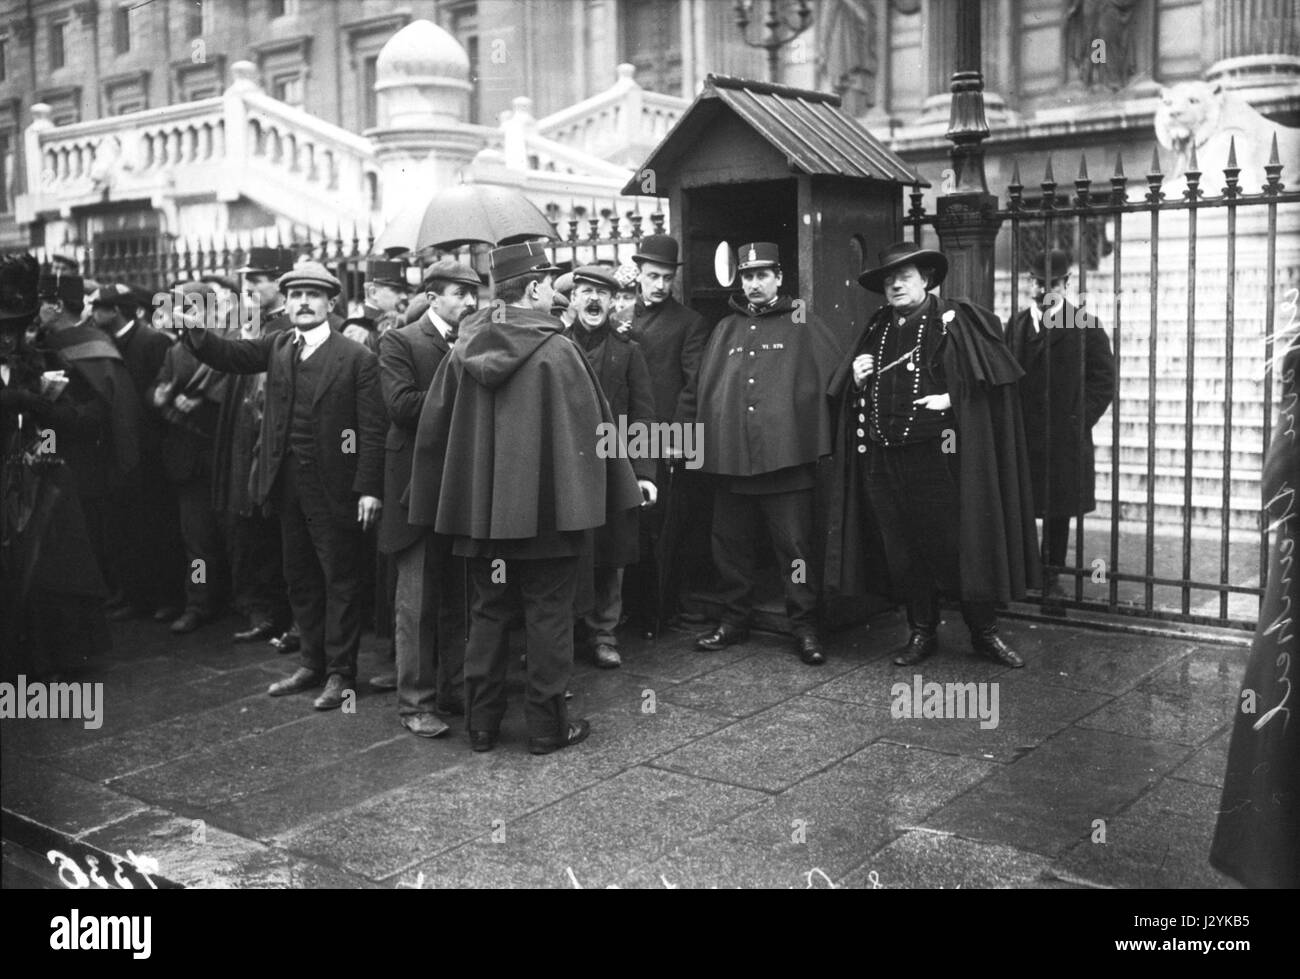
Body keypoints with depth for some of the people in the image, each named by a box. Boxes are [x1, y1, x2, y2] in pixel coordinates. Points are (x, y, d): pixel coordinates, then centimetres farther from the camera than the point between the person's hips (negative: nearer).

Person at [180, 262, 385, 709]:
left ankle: (340, 673, 13)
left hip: (333, 487, -6)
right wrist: (192, 328, -20)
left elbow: (372, 428, -10)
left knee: (340, 580, 4)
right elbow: (228, 355, -2)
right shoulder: (277, 346, 10)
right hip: (287, 483, 6)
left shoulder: (356, 357, -7)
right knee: (300, 578, 15)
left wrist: (369, 488, -15)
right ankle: (313, 664, 28)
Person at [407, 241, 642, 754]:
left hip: (480, 507, 5)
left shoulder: (464, 350, 2)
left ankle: (481, 722, 20)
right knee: (549, 615, 6)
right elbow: (590, 426, -10)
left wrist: (437, 503, 15)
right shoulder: (556, 350, -13)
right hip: (544, 508, -5)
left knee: (489, 612, 15)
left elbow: (433, 427, 7)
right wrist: (625, 483, 2)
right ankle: (547, 724, 13)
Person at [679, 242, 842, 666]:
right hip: (730, 458, 5)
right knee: (730, 544, 12)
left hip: (787, 457, -4)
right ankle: (734, 620, 26)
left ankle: (805, 627, 10)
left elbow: (836, 379, -1)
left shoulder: (803, 325, 3)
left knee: (795, 545, 0)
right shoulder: (725, 330, 15)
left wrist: (823, 436, -5)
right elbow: (698, 389, 15)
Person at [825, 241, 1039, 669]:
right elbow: (849, 396, 20)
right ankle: (921, 633, 22)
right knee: (902, 548, 9)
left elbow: (992, 376, -4)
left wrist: (952, 398, -14)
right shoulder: (876, 330, 14)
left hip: (938, 454, -5)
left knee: (958, 541, -1)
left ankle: (985, 633, 14)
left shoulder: (954, 321, 0)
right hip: (882, 456, 5)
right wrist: (857, 378, -1)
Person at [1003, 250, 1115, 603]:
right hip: (1021, 435, 2)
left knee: (1059, 511, 6)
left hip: (1065, 438, -2)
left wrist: (1080, 418, -8)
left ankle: (1051, 576, 16)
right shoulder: (1016, 324, 9)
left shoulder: (1085, 328, -1)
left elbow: (1104, 379, -1)